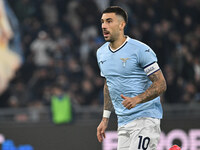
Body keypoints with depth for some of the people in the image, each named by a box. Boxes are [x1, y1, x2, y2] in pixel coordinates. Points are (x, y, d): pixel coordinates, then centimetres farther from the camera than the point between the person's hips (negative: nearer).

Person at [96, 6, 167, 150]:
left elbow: (161, 84, -11)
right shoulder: (101, 53, 12)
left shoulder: (141, 50, -11)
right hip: (123, 123, 7)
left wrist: (137, 99, -26)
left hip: (146, 118, -7)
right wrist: (105, 118, 21)